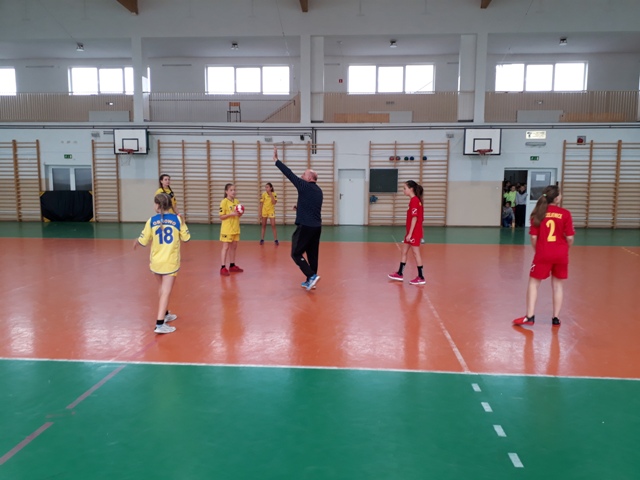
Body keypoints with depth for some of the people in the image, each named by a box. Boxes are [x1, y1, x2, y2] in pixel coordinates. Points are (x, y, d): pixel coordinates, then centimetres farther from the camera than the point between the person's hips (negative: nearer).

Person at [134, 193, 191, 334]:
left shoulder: (151, 221, -5)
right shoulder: (178, 219, -6)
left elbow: (143, 241, -1)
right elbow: (186, 238, 2)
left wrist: (136, 241, 23)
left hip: (156, 261, 3)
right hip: (171, 262, -2)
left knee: (162, 288, 23)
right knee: (166, 292, -3)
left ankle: (165, 314, 40)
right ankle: (159, 324, -10)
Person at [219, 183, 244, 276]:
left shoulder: (237, 201, 8)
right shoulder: (224, 202, -11)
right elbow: (221, 217, -13)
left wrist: (240, 214, -5)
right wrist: (231, 214, -24)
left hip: (235, 229, 7)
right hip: (227, 229, -7)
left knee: (234, 247, 13)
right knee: (226, 247, -5)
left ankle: (232, 266, 24)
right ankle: (223, 268, -2)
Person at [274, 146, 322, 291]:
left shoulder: (305, 186, -10)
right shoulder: (318, 190, 13)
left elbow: (290, 174, -9)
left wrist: (276, 160, -5)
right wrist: (299, 208, 31)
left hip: (305, 226, -8)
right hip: (316, 227, 8)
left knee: (296, 253, 1)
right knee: (312, 254, 12)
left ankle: (312, 276, -9)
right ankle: (310, 281, 18)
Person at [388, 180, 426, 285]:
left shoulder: (414, 201, -17)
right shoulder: (414, 200, 12)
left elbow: (414, 218, -21)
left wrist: (410, 233, -22)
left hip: (414, 233, -10)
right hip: (412, 232, 10)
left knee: (416, 253, -2)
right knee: (404, 252, 14)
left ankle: (421, 278, 7)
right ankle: (399, 274, 23)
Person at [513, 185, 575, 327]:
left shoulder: (538, 213, -3)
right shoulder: (565, 213, -6)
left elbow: (534, 237, -4)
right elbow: (570, 238, -6)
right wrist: (565, 249, 14)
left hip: (543, 253, 0)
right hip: (561, 254, 1)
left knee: (533, 283, 9)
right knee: (557, 285, 12)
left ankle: (530, 316, 4)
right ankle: (556, 318, 17)